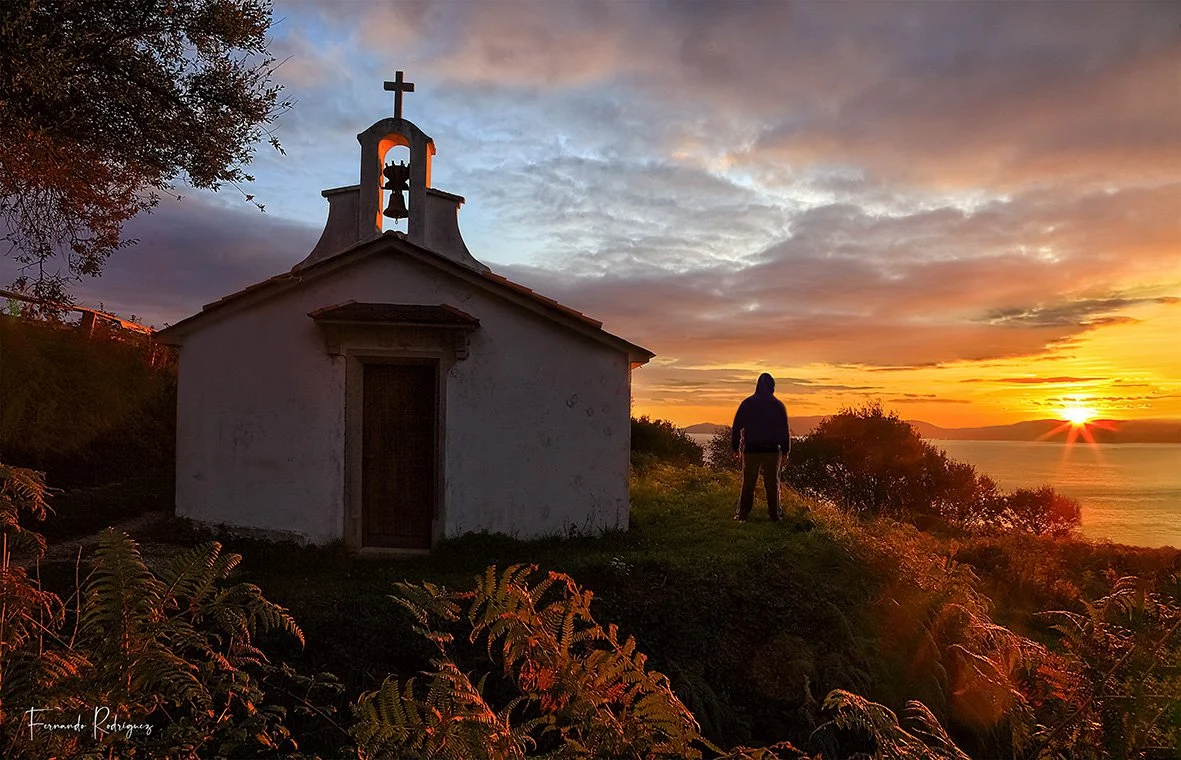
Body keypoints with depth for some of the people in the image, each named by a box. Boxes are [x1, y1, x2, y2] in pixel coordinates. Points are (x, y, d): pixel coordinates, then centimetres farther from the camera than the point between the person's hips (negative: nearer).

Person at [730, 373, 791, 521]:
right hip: (772, 450, 0)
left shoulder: (747, 403, -1)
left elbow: (736, 427, 0)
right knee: (772, 483, 7)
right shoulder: (778, 406, 0)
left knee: (748, 484, 4)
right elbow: (785, 430, 2)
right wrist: (785, 449, 10)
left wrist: (735, 447, 8)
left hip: (751, 449, 0)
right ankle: (774, 515, 7)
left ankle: (742, 514, 2)